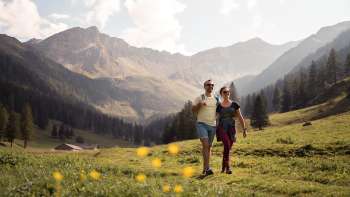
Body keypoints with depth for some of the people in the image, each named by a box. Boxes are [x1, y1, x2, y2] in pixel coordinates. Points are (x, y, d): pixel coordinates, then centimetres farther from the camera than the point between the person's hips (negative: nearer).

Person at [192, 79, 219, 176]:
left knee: (209, 146, 9)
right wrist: (199, 104, -24)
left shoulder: (216, 99, 12)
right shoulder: (199, 98, 1)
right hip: (201, 124, -4)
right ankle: (207, 168, -22)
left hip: (212, 125, 5)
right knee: (205, 144, -19)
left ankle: (205, 168, 19)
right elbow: (193, 110, -6)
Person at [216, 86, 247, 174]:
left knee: (228, 149, 4)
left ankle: (223, 167, 23)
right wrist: (215, 132, 7)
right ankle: (228, 167, -21)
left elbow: (240, 118, 8)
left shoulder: (234, 104, 7)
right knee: (227, 145, -25)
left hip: (231, 129, 2)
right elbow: (217, 119, 9)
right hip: (222, 128, -2)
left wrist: (244, 129, 2)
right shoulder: (218, 106, 5)